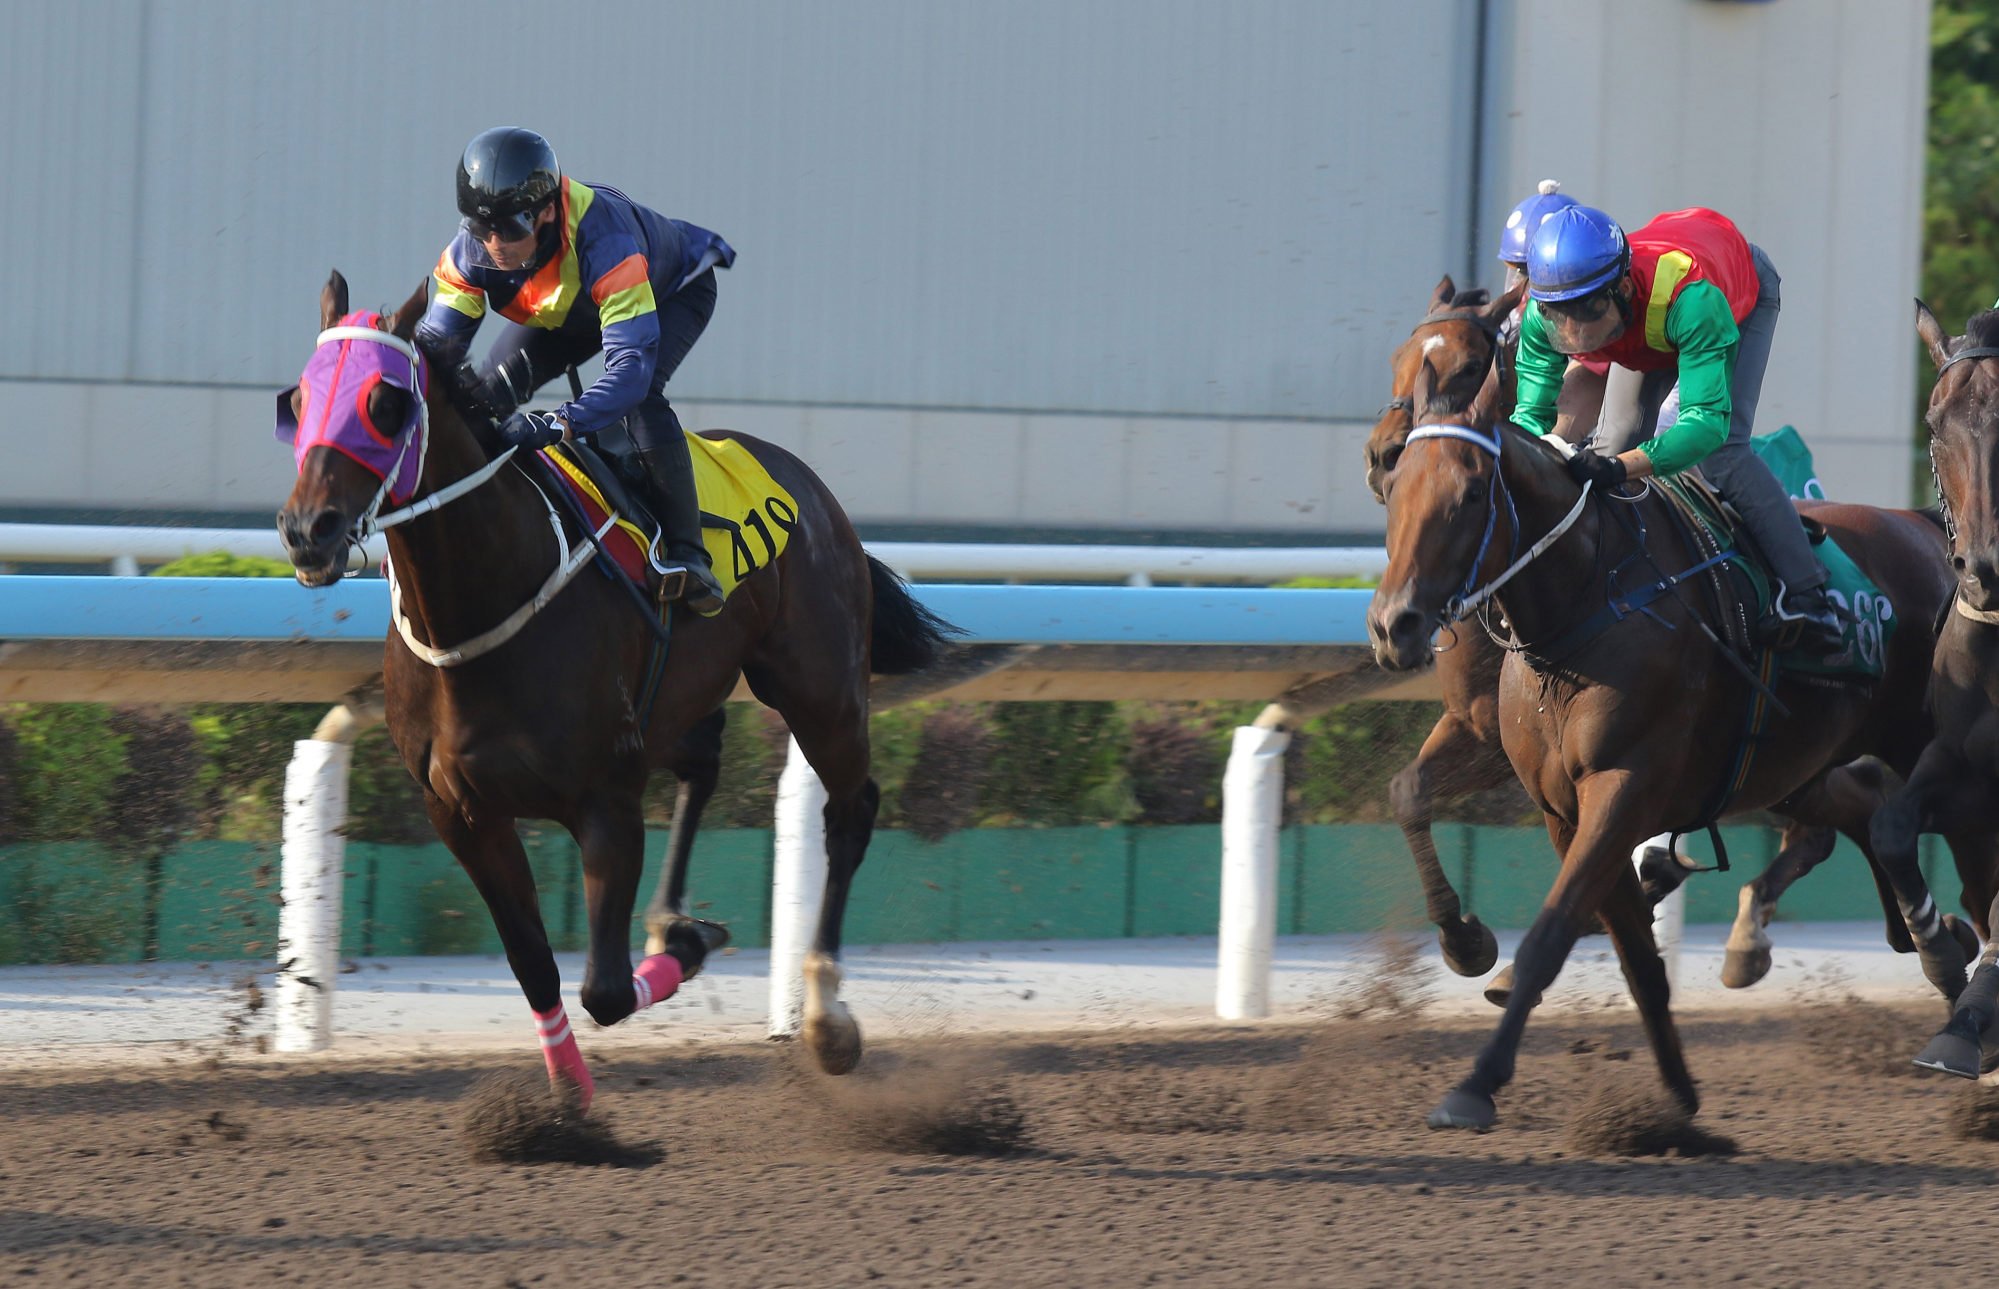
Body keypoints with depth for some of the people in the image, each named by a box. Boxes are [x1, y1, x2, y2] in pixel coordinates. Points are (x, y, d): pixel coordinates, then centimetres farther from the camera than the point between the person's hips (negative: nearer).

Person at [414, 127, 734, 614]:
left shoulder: (603, 241, -48)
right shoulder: (471, 253, -31)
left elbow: (631, 366, -53)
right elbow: (435, 339, -31)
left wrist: (557, 424, -67)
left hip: (674, 294, -6)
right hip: (566, 311, 6)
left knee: (639, 396, -34)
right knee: (487, 392, -11)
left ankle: (687, 553, -30)